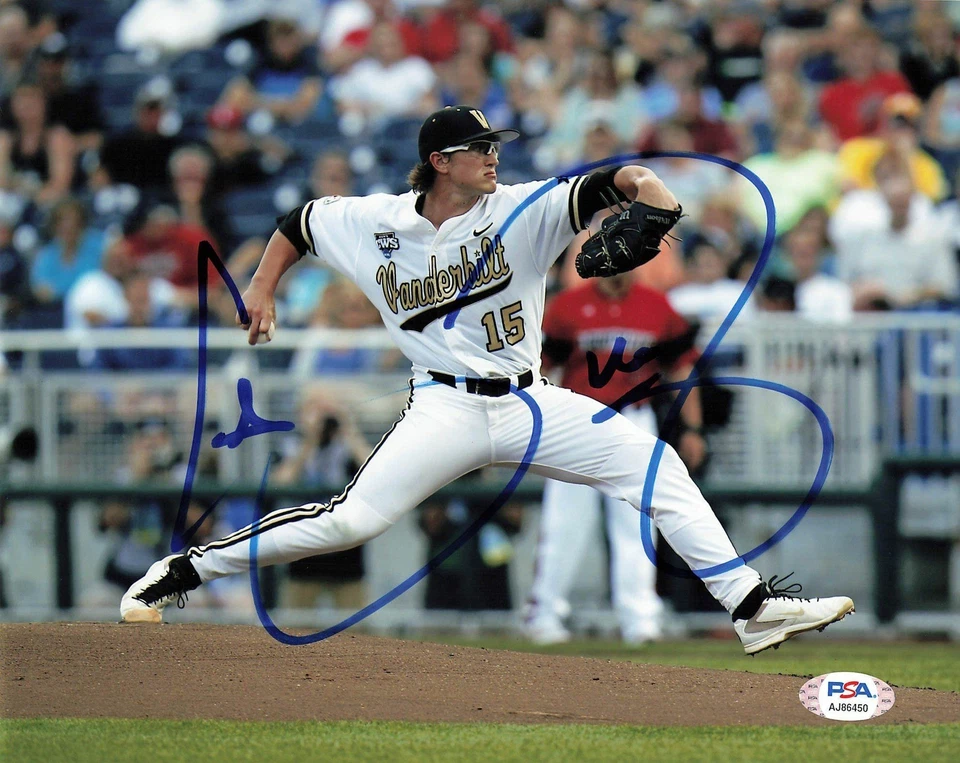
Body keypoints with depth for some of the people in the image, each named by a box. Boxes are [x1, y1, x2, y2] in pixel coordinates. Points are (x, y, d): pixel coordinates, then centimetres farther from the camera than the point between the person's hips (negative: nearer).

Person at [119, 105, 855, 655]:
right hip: (446, 409, -2)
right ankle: (182, 571, -5)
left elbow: (594, 189, -14)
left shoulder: (520, 210, -2)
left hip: (529, 406, 2)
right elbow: (300, 222, 17)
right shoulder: (375, 223, 0)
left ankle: (752, 606, -8)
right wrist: (262, 291, 11)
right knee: (350, 521, -17)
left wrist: (645, 185, -35)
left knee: (656, 463, -11)